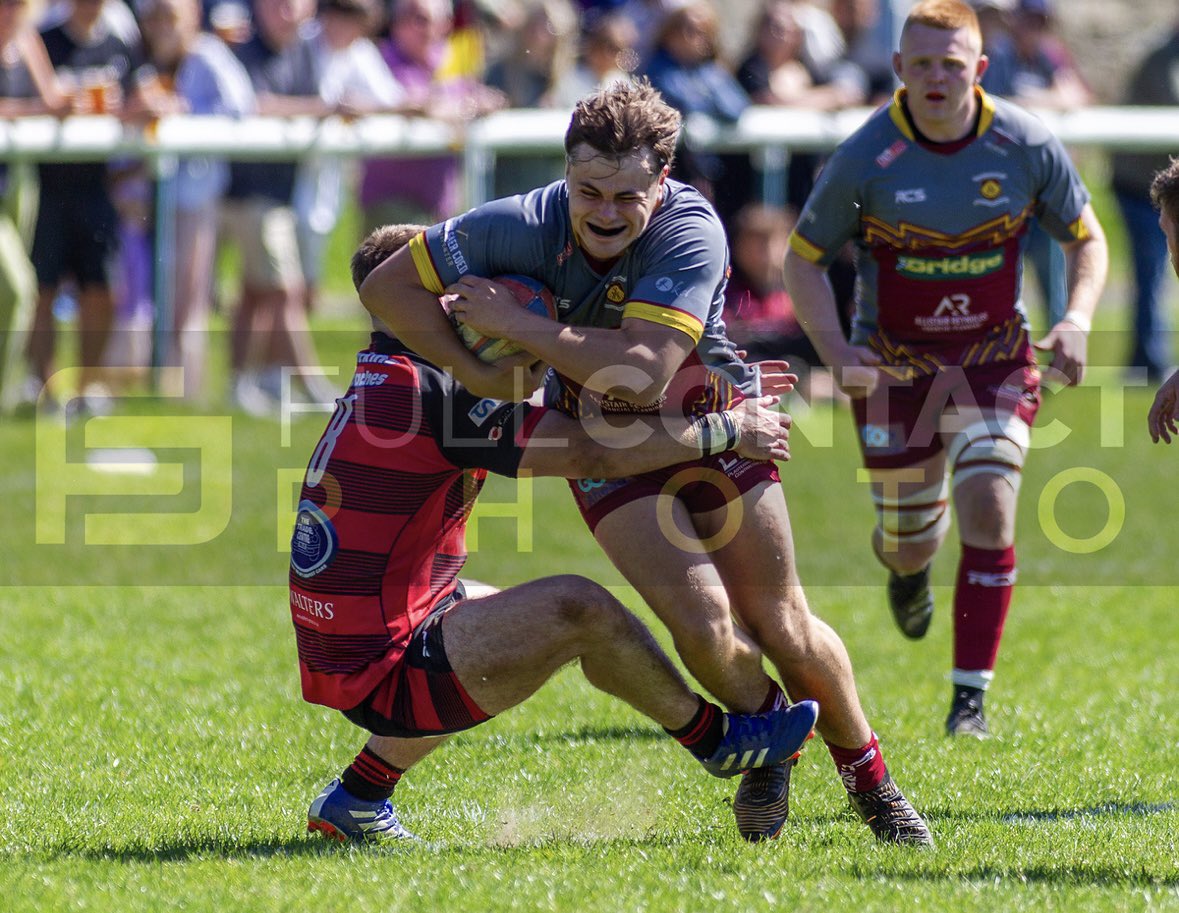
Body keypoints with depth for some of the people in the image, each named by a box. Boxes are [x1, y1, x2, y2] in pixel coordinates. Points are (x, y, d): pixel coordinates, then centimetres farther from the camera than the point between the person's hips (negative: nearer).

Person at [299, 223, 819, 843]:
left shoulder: (378, 387, 13)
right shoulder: (431, 391, -18)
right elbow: (594, 452, -21)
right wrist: (727, 429, -8)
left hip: (337, 662, 10)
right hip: (381, 676, -10)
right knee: (575, 607, -17)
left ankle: (355, 800, 28)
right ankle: (717, 740, 5)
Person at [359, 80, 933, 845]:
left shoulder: (691, 232, -30)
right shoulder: (524, 227, -23)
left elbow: (644, 374, -40)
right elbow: (387, 286, -13)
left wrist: (520, 326, -35)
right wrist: (474, 371, -24)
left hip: (713, 425, -1)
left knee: (781, 625, 0)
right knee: (701, 620, -16)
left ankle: (871, 780, 24)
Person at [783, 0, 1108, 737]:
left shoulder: (1028, 146, -11)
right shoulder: (865, 157, -15)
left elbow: (1087, 239, 5)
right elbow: (804, 258, -3)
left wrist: (1077, 322, -13)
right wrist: (836, 351, -18)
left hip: (996, 360, 0)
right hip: (894, 366, 0)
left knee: (988, 505, -20)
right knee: (911, 543, 6)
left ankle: (971, 696, -9)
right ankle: (906, 564, 49)